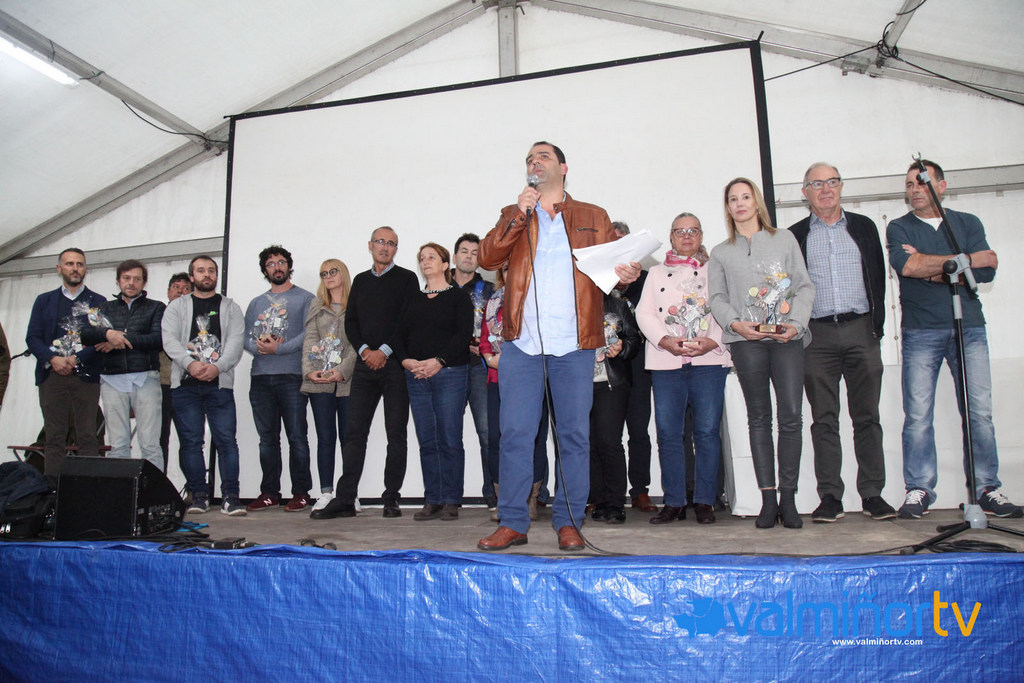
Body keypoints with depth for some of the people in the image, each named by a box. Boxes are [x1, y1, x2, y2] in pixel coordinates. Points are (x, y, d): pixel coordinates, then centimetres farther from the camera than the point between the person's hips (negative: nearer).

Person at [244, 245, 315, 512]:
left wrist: (278, 348, -15)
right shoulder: (256, 303, 20)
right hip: (260, 377, 5)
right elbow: (246, 336, 11)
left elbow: (308, 333, -7)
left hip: (292, 376, -5)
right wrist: (258, 347, -10)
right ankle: (269, 492, 16)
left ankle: (300, 492, 2)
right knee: (267, 438, 8)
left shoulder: (305, 298, 6)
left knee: (297, 436, -5)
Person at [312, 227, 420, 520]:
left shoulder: (406, 278, 5)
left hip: (395, 363, -4)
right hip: (365, 362, 4)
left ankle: (391, 499, 7)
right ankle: (345, 500, 3)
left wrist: (384, 351, -13)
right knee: (354, 431, 0)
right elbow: (350, 321, 12)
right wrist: (364, 350, -5)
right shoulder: (360, 280, 18)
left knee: (396, 433, 0)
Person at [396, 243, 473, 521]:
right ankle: (432, 501, 11)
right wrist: (405, 360, -5)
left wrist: (439, 361, -16)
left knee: (450, 440, -5)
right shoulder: (414, 300, 19)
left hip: (450, 373, -4)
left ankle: (451, 501, 3)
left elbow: (464, 334, -7)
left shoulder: (458, 296, 4)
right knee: (427, 441, 5)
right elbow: (401, 334, 14)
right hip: (416, 376, 5)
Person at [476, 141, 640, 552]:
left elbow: (613, 264, 7)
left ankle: (568, 522, 14)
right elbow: (487, 258, 2)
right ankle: (513, 522, 10)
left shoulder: (592, 218, 16)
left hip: (574, 343, 0)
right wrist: (520, 214, -5)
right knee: (515, 433, 0)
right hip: (521, 342, 1)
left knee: (574, 434, 3)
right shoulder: (514, 216, 18)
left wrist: (627, 274, -15)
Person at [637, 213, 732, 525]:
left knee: (707, 430, -4)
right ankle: (674, 502, 7)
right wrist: (665, 340, -8)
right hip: (665, 362, 2)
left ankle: (704, 501, 6)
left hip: (709, 360, -1)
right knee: (668, 432, -1)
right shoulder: (656, 273, 20)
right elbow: (644, 313, 8)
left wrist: (712, 341, -12)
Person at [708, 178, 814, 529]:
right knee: (759, 417, 1)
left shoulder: (785, 239, 16)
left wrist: (795, 322, -5)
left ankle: (788, 498, 0)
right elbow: (717, 298, 10)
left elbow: (804, 286, 10)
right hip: (746, 340, 0)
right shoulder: (720, 253, 17)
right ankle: (768, 499, 4)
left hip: (787, 338, 0)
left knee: (791, 415, -7)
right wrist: (735, 323, -9)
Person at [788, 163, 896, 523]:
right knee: (824, 419, 0)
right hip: (817, 335, -1)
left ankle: (872, 494, 11)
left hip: (860, 330, 1)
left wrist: (877, 324, 3)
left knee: (867, 415, 3)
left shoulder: (863, 227, 14)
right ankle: (830, 496, 5)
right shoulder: (795, 235, 9)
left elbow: (878, 276, 11)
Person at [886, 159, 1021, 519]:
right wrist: (969, 260, -5)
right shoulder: (898, 228, 9)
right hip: (920, 331, -2)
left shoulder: (968, 223, 15)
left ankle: (986, 489, 9)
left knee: (979, 411, 0)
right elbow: (906, 265, -12)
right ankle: (918, 489, 2)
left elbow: (987, 271, 1)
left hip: (969, 327, 2)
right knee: (918, 414, -5)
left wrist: (935, 271, -7)